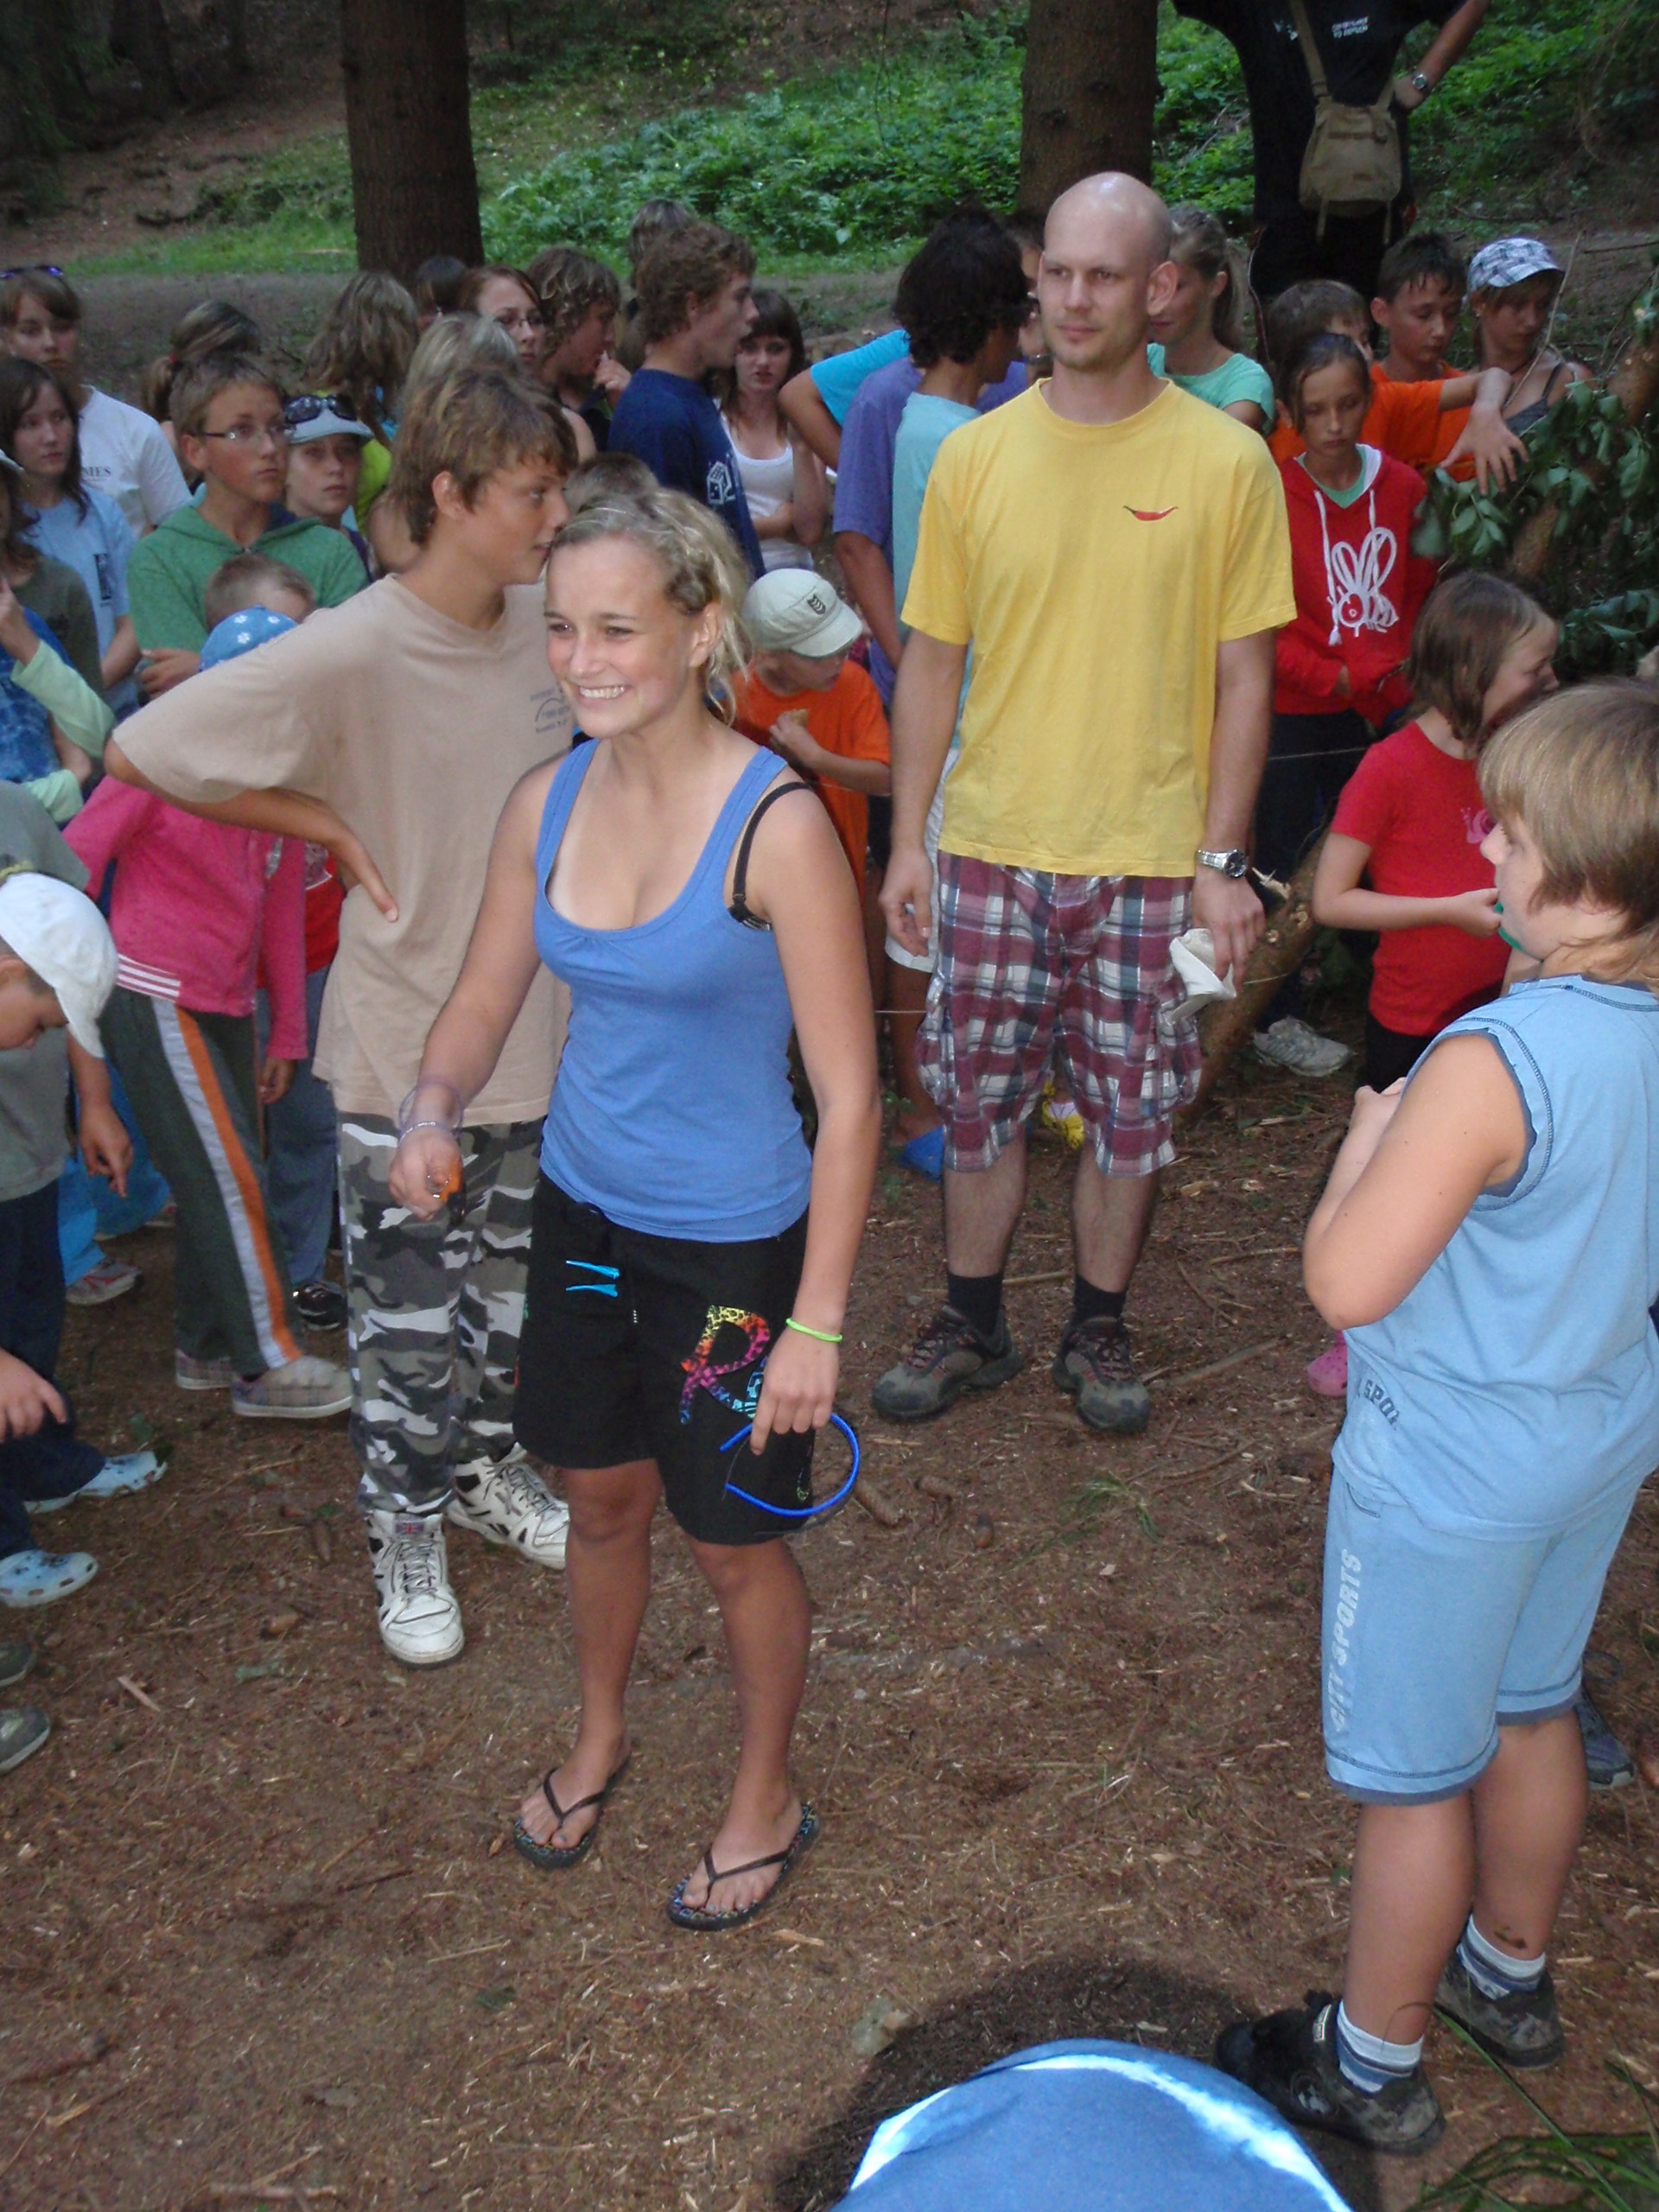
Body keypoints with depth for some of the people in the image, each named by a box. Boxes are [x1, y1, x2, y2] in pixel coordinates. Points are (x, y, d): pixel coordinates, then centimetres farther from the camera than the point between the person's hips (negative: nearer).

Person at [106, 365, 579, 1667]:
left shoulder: (547, 620, -4)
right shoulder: (352, 653, -22)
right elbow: (138, 752, -22)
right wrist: (333, 828, -16)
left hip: (532, 1028, 6)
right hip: (405, 1046, -5)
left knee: (512, 1289, 21)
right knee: (408, 1318, 10)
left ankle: (485, 1468, 45)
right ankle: (407, 1530, 32)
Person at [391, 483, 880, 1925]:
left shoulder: (775, 824, -22)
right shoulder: (546, 806, -5)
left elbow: (849, 1097, -19)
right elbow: (485, 1002, 7)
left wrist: (817, 1321, -19)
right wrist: (434, 1112, -16)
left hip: (732, 1241, -5)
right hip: (583, 1208, 5)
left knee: (734, 1535, 12)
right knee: (602, 1496, 23)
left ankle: (766, 1800, 40)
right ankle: (600, 1738, 52)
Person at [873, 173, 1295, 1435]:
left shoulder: (1227, 460, -4)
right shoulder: (975, 454, 1)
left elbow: (1244, 678, -2)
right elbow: (932, 660, 5)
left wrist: (1223, 858, -6)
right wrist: (908, 840, 2)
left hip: (1152, 859, -1)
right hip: (991, 849, 2)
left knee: (1131, 1113, 9)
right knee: (979, 1100, 10)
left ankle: (1099, 1332, 30)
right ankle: (973, 1326, 29)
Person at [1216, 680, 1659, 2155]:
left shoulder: (1491, 1065, -32)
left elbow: (1345, 1281, -29)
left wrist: (1372, 1138, -13)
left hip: (1449, 1472, -8)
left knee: (1414, 1774, 11)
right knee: (1533, 1713, 27)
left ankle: (1373, 2065, 32)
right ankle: (1510, 1976, 50)